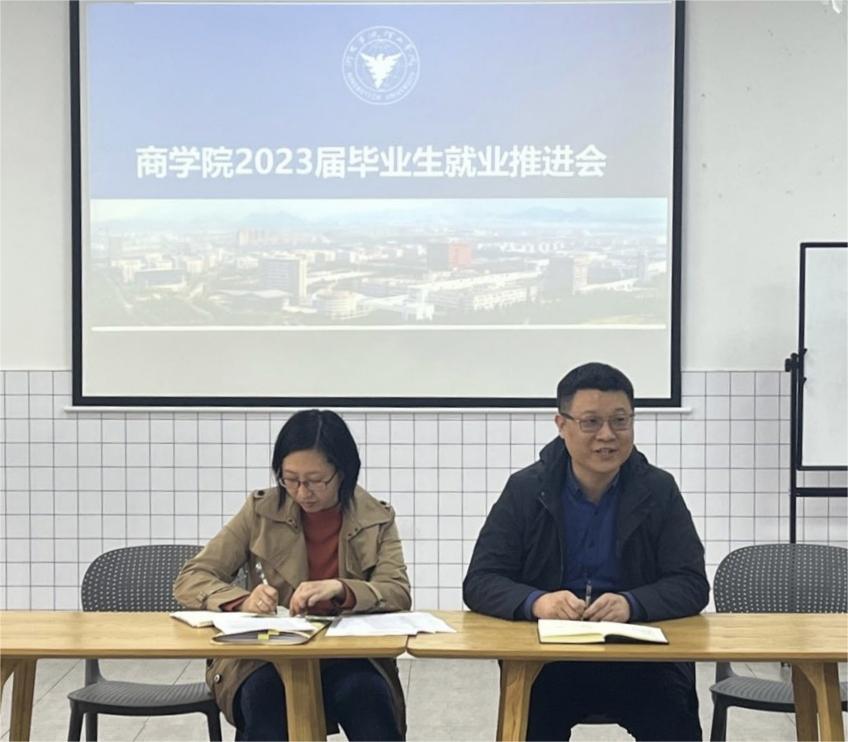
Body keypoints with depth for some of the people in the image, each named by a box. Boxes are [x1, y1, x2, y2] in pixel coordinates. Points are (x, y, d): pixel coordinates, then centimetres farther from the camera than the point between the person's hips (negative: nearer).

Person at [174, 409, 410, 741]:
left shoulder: (376, 519, 1)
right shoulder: (261, 512, 0)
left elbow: (399, 594, -10)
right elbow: (190, 580, 0)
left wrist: (339, 589, -30)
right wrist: (242, 601, -21)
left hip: (350, 657, 0)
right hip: (266, 656, 0)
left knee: (364, 693, -33)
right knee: (263, 695, -33)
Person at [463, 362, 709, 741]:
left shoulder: (659, 490, 4)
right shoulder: (524, 490, 3)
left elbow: (691, 585, -1)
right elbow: (479, 582, -2)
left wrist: (631, 604, -22)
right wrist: (535, 601, -23)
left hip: (641, 658, 1)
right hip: (544, 658, 0)